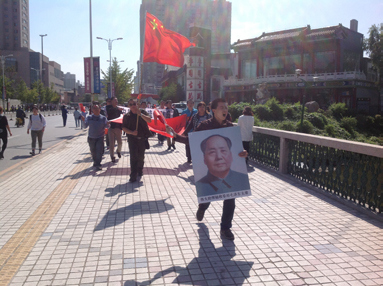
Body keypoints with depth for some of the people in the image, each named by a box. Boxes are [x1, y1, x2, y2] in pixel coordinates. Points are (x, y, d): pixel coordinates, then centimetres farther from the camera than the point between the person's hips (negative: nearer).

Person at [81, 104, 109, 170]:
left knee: (99, 151, -10)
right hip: (91, 137, 2)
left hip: (100, 137, -1)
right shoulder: (89, 117, 2)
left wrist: (107, 124, -29)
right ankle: (95, 162, 31)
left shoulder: (103, 118, 1)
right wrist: (84, 121, -23)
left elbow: (106, 126, -7)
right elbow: (85, 126, -4)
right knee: (93, 152, 11)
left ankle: (97, 164, -4)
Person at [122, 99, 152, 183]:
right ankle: (133, 176, -8)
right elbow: (124, 128, 1)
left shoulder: (142, 112, 4)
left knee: (141, 156, 11)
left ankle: (140, 170, 35)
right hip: (132, 138, -2)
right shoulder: (127, 116, 3)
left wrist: (140, 114, -20)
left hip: (142, 138, 2)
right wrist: (132, 132, -14)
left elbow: (149, 120, -10)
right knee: (133, 156, -10)